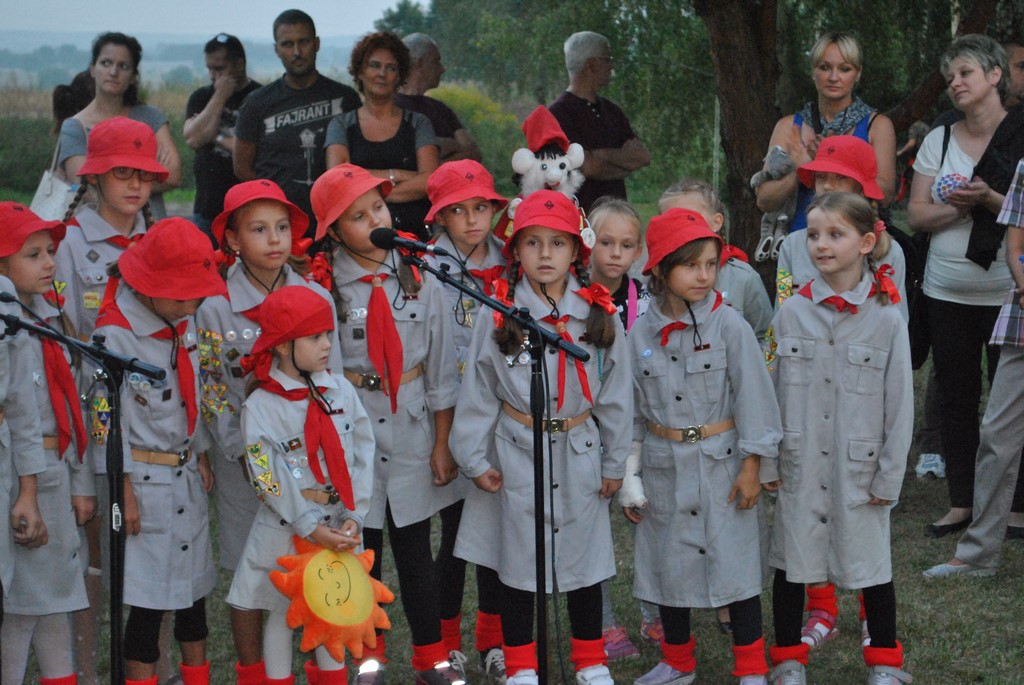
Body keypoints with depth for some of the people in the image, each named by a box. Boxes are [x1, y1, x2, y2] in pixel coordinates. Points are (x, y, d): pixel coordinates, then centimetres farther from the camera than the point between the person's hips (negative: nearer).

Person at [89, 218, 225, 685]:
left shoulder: (184, 323, 8)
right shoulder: (115, 334, -16)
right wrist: (124, 489, -14)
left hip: (187, 477, 7)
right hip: (146, 483, -7)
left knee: (194, 587, 14)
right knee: (149, 601, -4)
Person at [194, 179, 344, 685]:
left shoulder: (316, 297, 2)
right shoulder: (216, 306, -6)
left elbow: (331, 376, 6)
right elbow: (212, 391, -5)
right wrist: (245, 453, -10)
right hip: (247, 456, -2)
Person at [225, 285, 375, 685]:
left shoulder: (342, 392, -1)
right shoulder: (260, 407, -12)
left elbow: (362, 456, -3)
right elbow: (269, 480, -14)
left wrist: (354, 516, -12)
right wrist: (311, 528, -18)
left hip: (338, 523, 4)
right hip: (287, 529, -3)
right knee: (283, 612, 9)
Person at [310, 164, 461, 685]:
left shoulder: (420, 280, 0)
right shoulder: (324, 287, -7)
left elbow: (441, 367, 4)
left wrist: (443, 443, 4)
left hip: (411, 429, 1)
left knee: (415, 550, 9)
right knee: (362, 549, 10)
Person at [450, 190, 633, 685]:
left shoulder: (599, 314, -2)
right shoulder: (499, 316, -6)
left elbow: (615, 393, 4)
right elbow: (477, 392, 0)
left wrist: (614, 462, 6)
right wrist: (475, 458, -1)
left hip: (579, 453, 1)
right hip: (517, 454, -1)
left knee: (584, 557, 11)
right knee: (517, 560, 8)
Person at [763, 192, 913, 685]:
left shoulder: (886, 320, -7)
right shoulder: (791, 314, -1)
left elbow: (900, 404, -4)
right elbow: (769, 391, 4)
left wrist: (889, 477, -4)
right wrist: (766, 462, 2)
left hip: (859, 468, -2)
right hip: (800, 464, 2)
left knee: (871, 566, 7)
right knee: (792, 561, 10)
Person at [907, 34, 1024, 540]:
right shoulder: (938, 141, 8)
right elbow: (916, 216, 6)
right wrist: (956, 206, -12)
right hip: (948, 292, 4)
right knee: (955, 397, 8)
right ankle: (960, 503, 16)